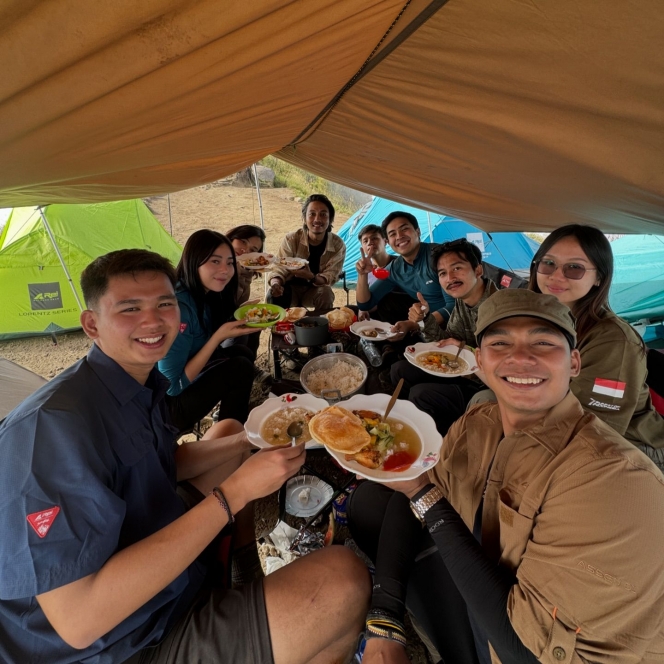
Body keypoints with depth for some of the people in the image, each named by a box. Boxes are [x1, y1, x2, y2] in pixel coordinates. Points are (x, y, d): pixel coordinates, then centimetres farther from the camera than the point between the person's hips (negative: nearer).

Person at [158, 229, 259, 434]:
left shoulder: (205, 295, -3)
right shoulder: (178, 308, -29)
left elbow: (207, 349, 6)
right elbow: (173, 385, -25)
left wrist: (240, 316, -5)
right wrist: (219, 336, -27)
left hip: (185, 383, 8)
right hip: (164, 405, -8)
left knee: (242, 352, 5)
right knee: (241, 367, -16)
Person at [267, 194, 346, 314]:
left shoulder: (338, 245, -13)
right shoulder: (291, 239, -13)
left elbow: (331, 276, -17)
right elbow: (279, 269, -14)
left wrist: (311, 277, -39)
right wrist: (275, 284, -39)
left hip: (316, 289, 1)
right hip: (291, 287, 0)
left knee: (326, 292, -31)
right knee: (275, 294, -30)